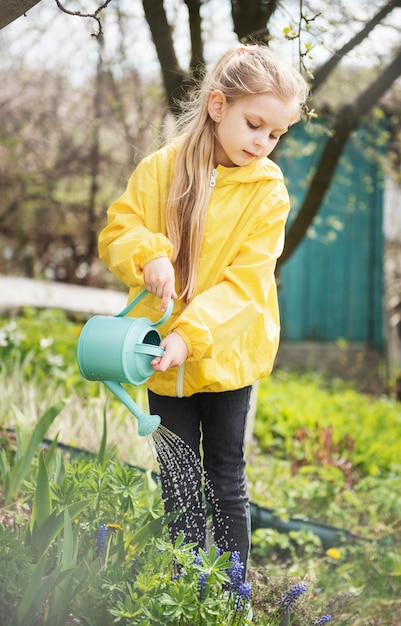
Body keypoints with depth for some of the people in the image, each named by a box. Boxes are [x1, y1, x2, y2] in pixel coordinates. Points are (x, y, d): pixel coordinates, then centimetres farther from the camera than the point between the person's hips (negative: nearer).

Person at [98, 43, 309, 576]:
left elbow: (245, 279, -15)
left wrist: (191, 333, -27)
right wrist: (148, 252, -25)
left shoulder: (269, 191, -9)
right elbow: (116, 231, -2)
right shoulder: (160, 169, -5)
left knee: (226, 479, 10)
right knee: (177, 482, 12)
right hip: (164, 356, 2)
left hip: (227, 353, -1)